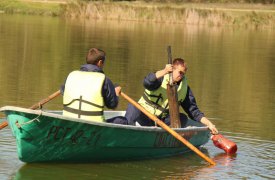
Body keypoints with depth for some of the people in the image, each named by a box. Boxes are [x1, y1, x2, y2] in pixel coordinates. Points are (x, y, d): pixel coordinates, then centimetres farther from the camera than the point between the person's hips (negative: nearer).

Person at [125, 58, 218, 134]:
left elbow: (194, 111, 5)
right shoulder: (161, 78, -9)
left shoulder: (184, 88, 4)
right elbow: (147, 83, -33)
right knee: (132, 107, -34)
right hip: (144, 116, -4)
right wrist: (164, 72, -46)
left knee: (182, 118, -20)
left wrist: (209, 124, -9)